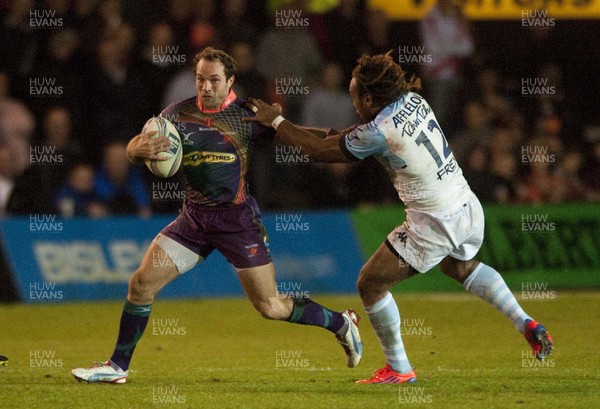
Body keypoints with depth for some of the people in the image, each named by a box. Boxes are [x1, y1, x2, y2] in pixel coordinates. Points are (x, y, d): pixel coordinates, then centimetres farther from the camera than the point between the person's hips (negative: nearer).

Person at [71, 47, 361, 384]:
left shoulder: (248, 114, -9)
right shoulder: (179, 113, 1)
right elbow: (133, 148, 0)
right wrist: (140, 148, -24)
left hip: (238, 218, -4)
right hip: (194, 217, 4)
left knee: (271, 307, -4)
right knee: (142, 283, -5)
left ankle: (341, 323, 20)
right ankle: (118, 367, 8)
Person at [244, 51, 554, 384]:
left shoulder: (377, 133, -20)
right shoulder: (413, 100, 2)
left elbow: (319, 151, -7)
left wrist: (275, 121, 2)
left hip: (434, 225, -8)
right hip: (468, 208, 8)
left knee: (370, 283, 6)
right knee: (460, 266, 38)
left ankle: (399, 369, 14)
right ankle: (526, 323, 30)